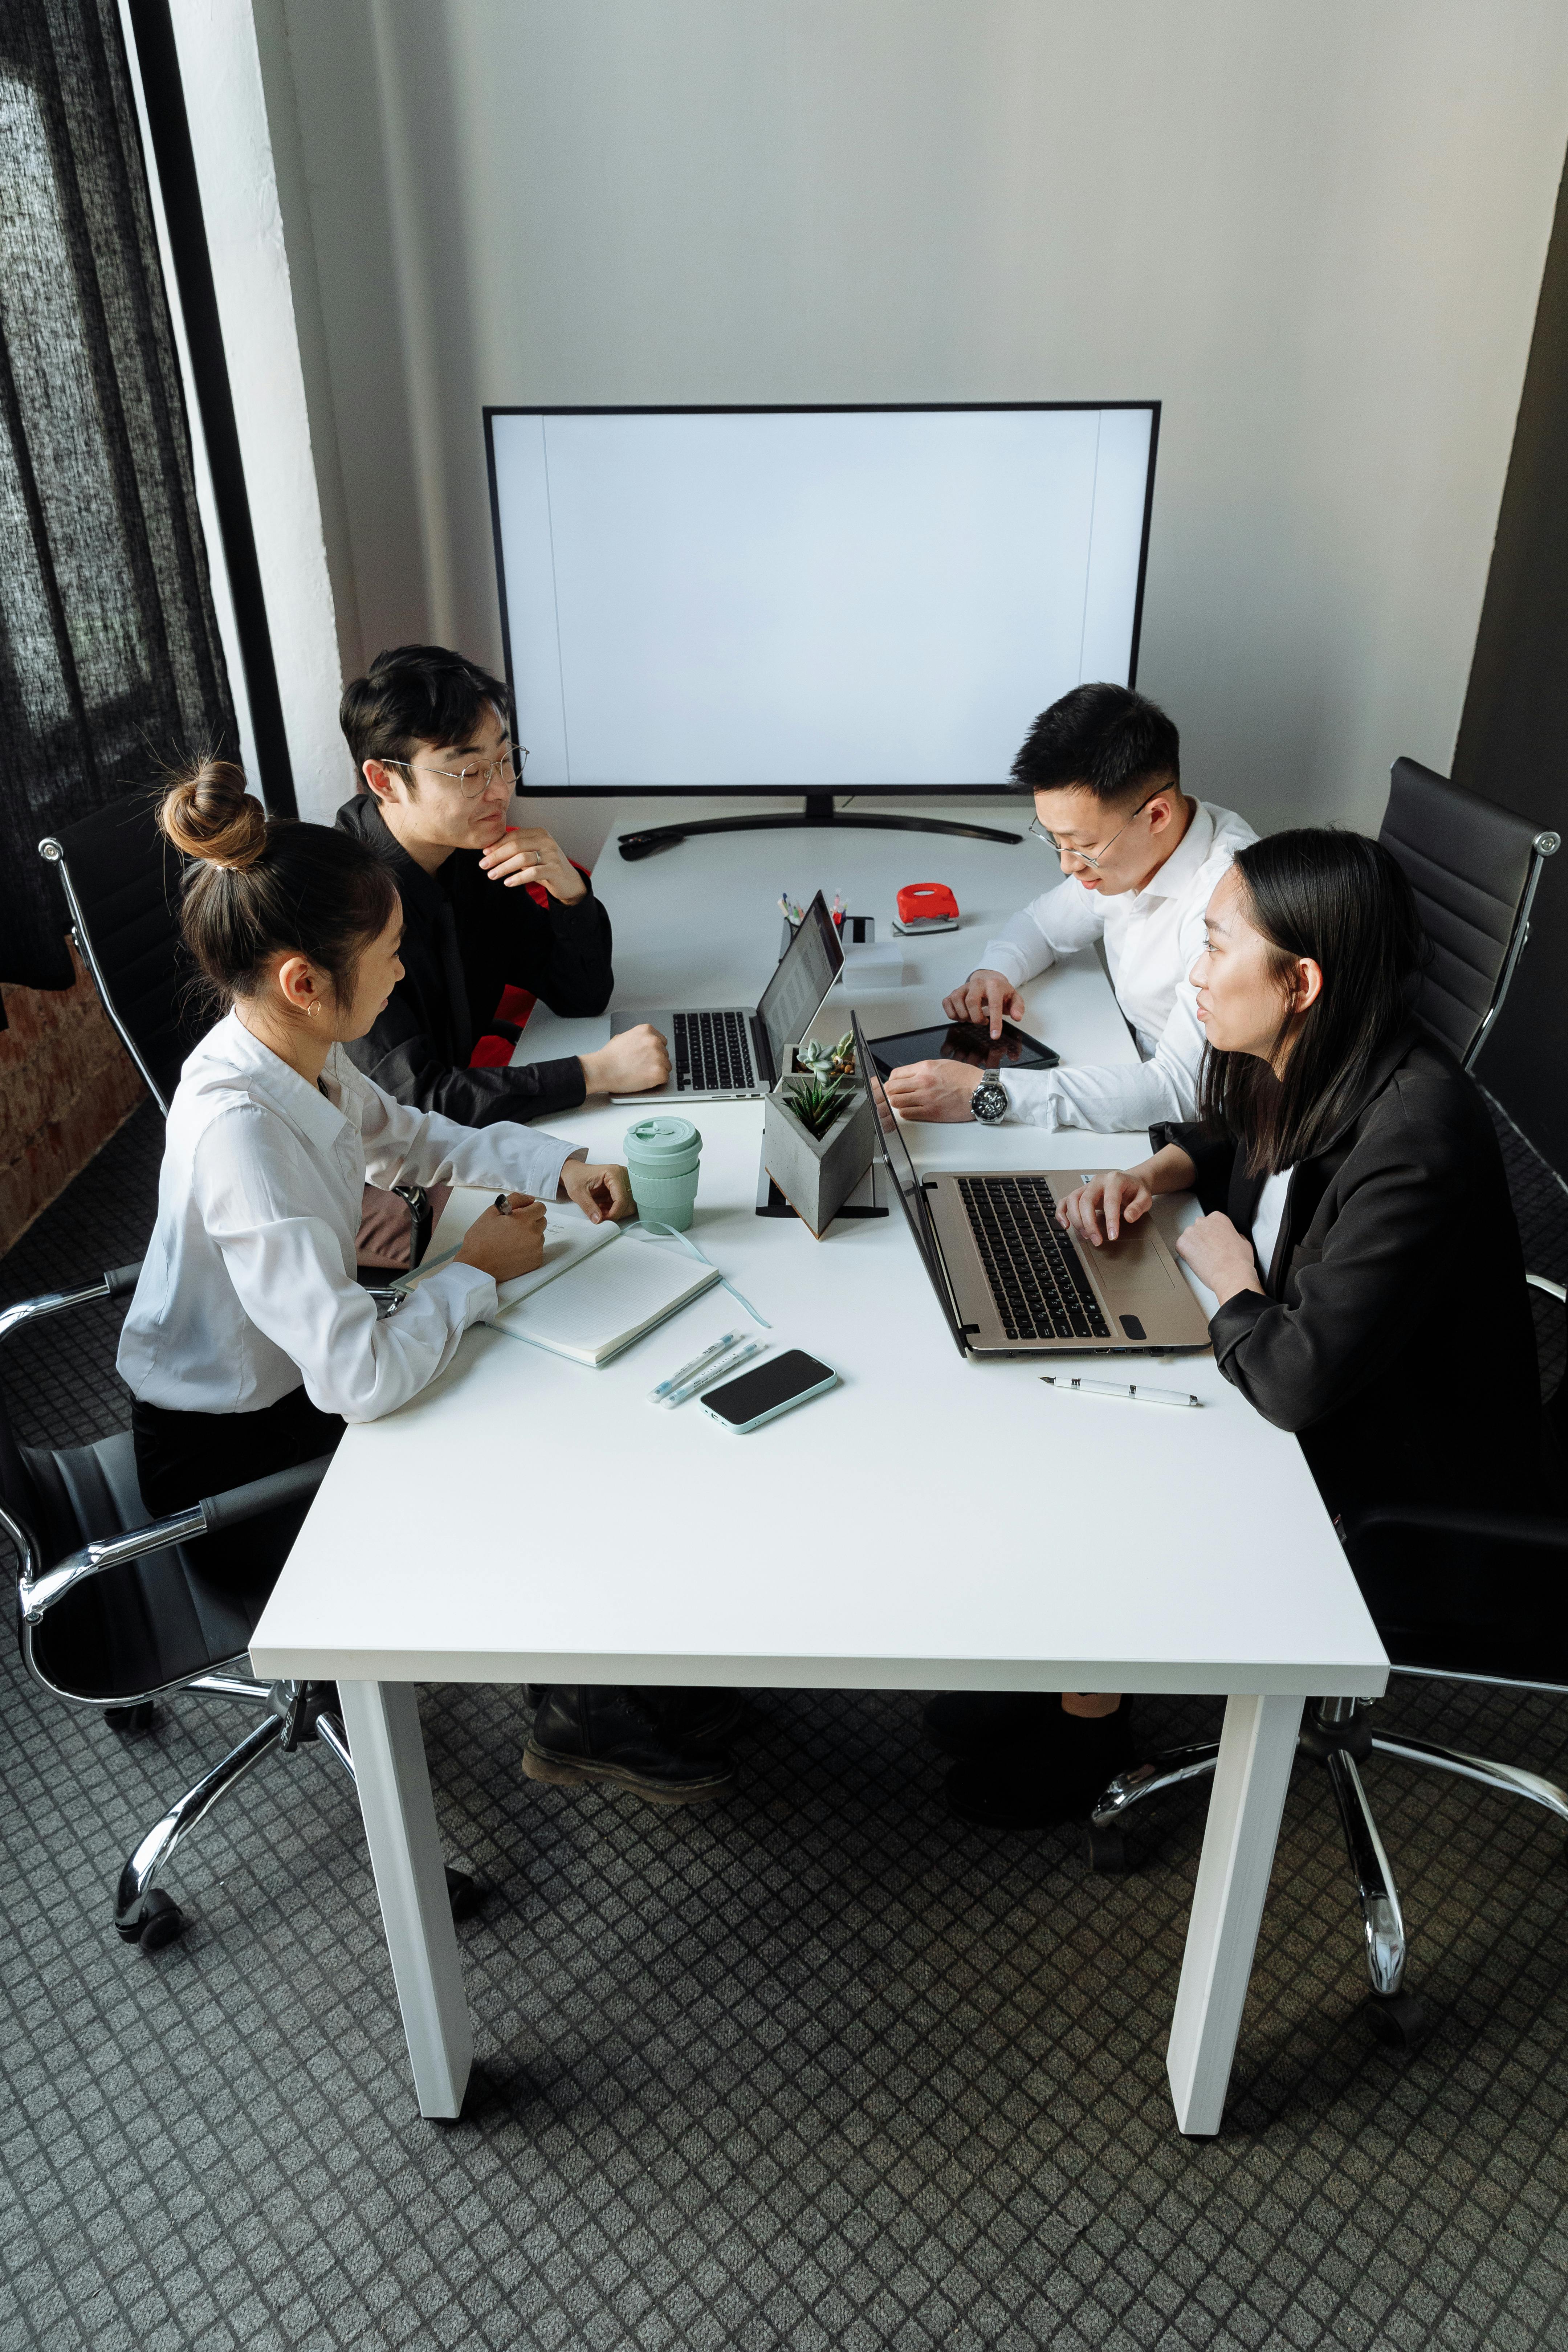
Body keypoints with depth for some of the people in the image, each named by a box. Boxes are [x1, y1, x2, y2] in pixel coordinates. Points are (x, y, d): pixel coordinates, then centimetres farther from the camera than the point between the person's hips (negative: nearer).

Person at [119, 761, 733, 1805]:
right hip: (234, 1466, -8)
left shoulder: (300, 1056, -9)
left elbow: (406, 1136, 13)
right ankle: (588, 1721, 29)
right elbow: (362, 1377, -39)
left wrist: (555, 1162, -3)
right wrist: (478, 1269, -22)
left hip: (295, 1387, 8)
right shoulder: (237, 1132, -36)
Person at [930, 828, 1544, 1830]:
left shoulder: (1415, 1142, -35)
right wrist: (1157, 1172, -3)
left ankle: (1088, 1723, 21)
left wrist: (1232, 1275, -18)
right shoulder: (1301, 1068, -8)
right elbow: (1230, 1135, 17)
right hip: (1312, 1390, 8)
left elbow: (1298, 1380, -36)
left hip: (1399, 1500, -8)